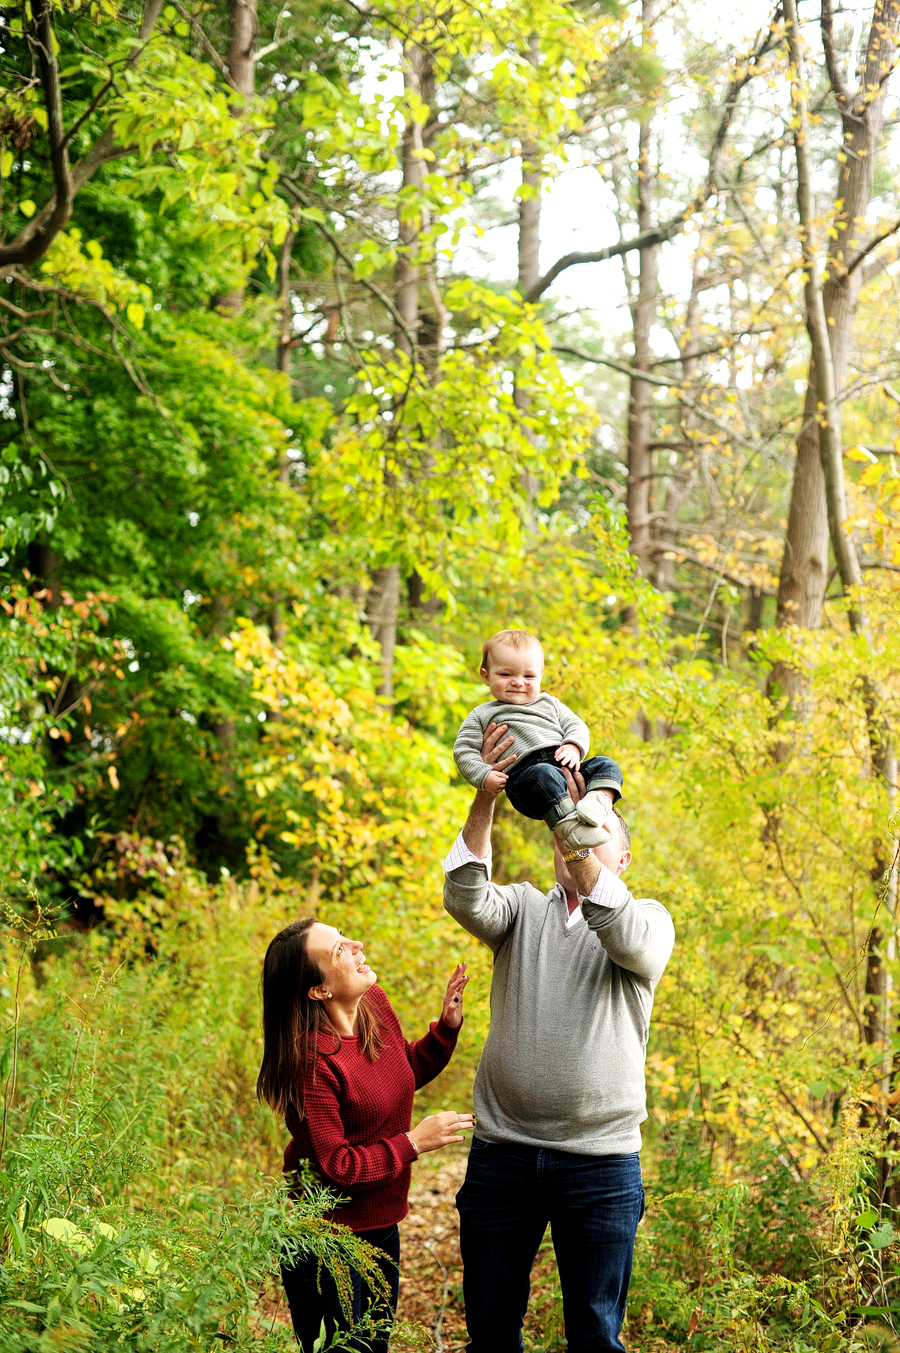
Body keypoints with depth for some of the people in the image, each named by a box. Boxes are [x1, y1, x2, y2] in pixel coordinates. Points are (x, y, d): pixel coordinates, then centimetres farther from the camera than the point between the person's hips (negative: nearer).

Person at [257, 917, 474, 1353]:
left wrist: (446, 1027, 0)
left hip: (380, 1224, 8)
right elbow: (335, 1167, -24)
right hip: (325, 1238, -8)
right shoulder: (312, 1062, -29)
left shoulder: (374, 1004, -5)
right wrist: (413, 1143, -19)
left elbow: (407, 1071, 15)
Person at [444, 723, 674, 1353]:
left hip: (602, 1158, -2)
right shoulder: (525, 909, 10)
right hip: (502, 1153, 2)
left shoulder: (649, 919, 5)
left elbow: (628, 939, -20)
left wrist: (579, 835, -28)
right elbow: (465, 899, -12)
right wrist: (486, 797, -24)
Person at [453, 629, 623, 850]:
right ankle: (570, 827, -58)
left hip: (564, 767, 6)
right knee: (545, 775, -39)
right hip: (523, 772, -6)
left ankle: (596, 799, -43)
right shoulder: (481, 716, 21)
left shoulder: (550, 704, 31)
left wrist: (573, 747, -4)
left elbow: (576, 726, 21)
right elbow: (464, 750, 13)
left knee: (606, 765, -15)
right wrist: (483, 776, -7)